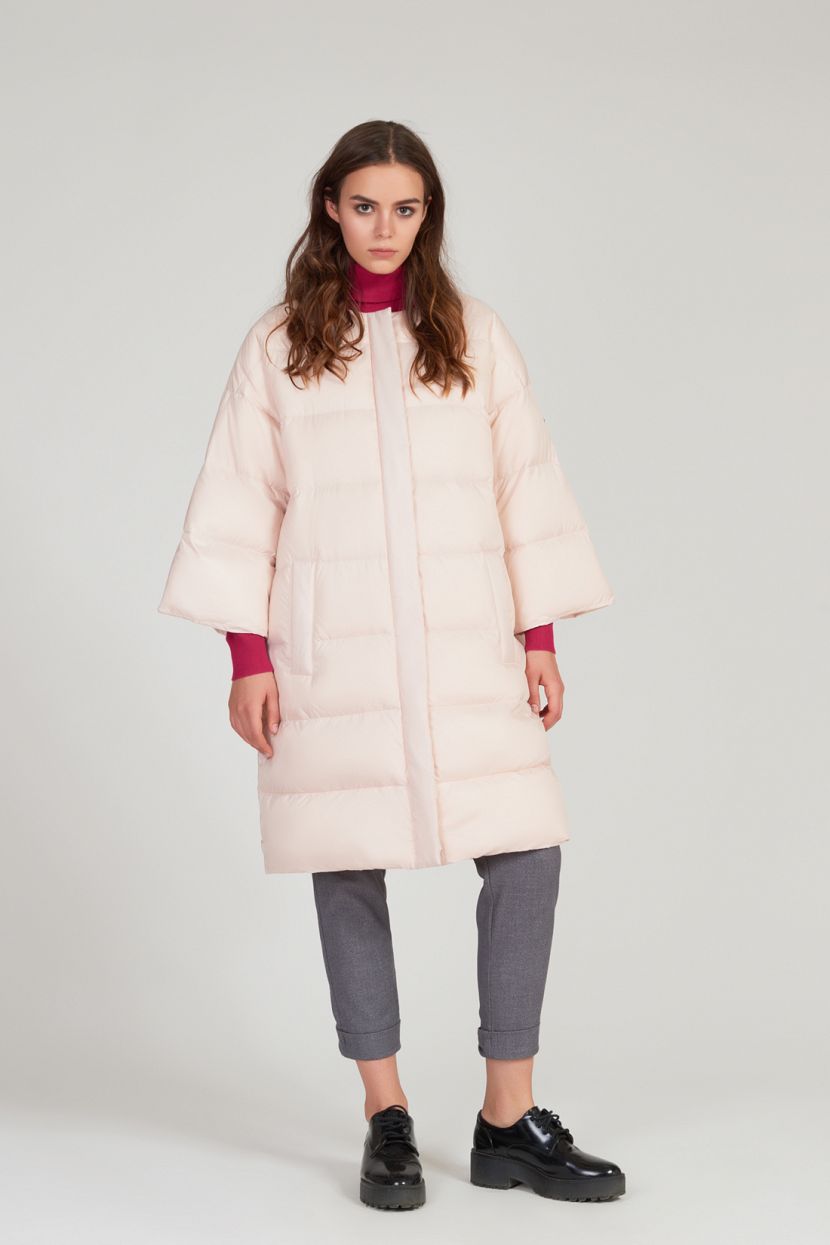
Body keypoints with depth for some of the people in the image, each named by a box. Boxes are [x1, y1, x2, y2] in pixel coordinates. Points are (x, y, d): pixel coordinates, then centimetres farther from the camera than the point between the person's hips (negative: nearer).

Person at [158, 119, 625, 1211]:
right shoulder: (277, 347, 6)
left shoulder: (473, 338, 10)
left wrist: (541, 638, 5)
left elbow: (527, 486, 10)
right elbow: (240, 503, 4)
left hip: (465, 649, 1)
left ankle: (509, 1120, 6)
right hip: (331, 657, -1)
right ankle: (386, 1119, 15)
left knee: (527, 856, -6)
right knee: (349, 869, 2)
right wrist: (247, 655, -3)